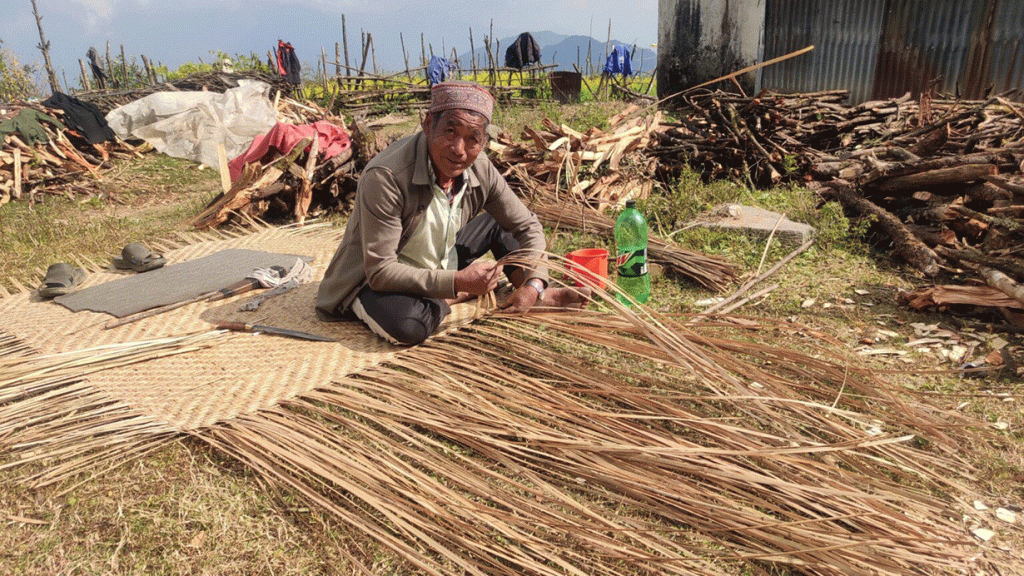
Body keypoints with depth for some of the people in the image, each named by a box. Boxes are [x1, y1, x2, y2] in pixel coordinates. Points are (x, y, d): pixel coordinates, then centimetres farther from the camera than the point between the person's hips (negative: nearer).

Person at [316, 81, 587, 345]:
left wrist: (534, 283, -20)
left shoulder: (480, 170, -14)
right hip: (376, 282, -6)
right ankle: (470, 293, -10)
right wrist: (458, 282, -36)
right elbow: (380, 271, -31)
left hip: (441, 267, 6)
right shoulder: (385, 177, -32)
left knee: (499, 221, -1)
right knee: (407, 325, -37)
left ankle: (537, 294, -4)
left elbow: (527, 225, -3)